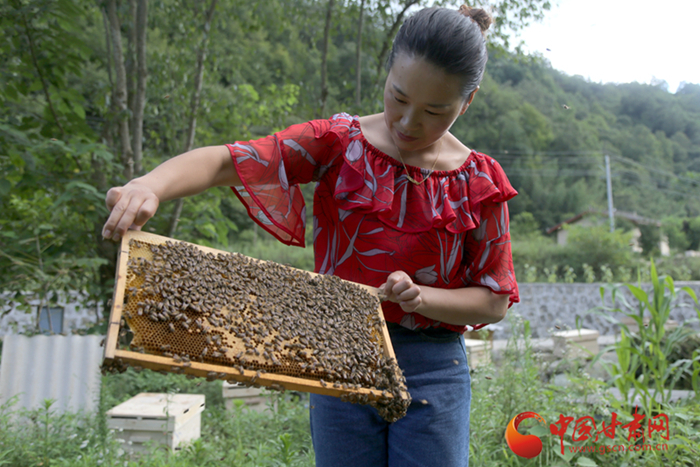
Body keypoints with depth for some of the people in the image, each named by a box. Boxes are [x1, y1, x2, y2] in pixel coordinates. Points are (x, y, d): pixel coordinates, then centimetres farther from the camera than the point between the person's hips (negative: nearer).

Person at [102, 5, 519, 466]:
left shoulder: (480, 183, -2)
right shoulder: (339, 143, -3)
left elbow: (495, 302, 1)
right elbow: (229, 161, -15)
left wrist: (421, 297, -17)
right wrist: (150, 185, -34)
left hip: (431, 375, 0)